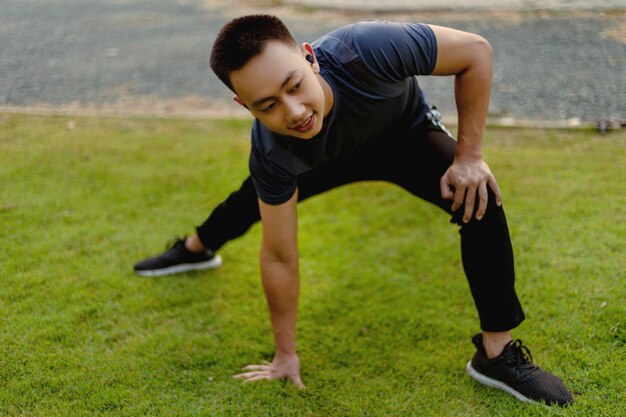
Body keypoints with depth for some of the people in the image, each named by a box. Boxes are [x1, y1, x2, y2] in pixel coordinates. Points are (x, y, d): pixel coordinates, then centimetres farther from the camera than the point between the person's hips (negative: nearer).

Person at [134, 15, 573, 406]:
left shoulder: (366, 50, -47)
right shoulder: (273, 154, -36)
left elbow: (476, 50, -31)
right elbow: (280, 258, -24)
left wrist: (469, 156, -30)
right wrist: (286, 354, -14)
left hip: (407, 134, -1)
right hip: (333, 155, 2)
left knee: (480, 203, -26)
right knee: (257, 195, 20)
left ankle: (498, 354, -12)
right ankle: (196, 249, 57)